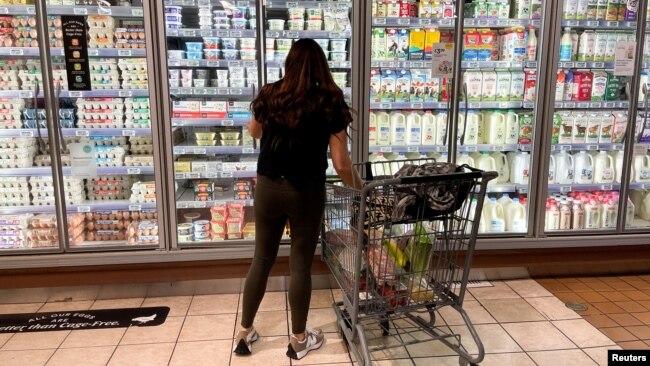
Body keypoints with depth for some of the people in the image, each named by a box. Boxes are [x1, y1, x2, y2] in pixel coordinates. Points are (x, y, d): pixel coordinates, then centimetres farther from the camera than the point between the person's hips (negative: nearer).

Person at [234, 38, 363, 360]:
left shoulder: (269, 96, -1)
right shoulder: (330, 103, -10)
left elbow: (254, 132, 20)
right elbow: (341, 165, -12)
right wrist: (358, 185, 6)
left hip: (268, 188, 3)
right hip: (306, 192, -2)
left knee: (262, 259, 16)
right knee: (300, 264, 10)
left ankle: (244, 333, 28)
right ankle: (298, 340, 26)